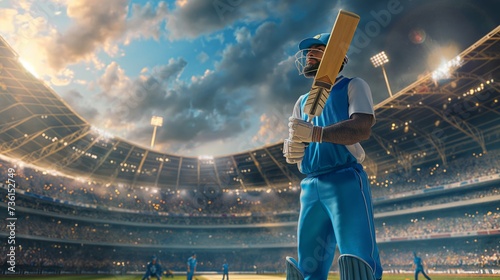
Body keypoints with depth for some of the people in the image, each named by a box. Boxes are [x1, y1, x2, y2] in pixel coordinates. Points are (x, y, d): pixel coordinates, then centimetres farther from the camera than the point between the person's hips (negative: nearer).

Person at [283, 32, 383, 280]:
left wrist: (315, 133, -24)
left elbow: (363, 128, -11)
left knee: (358, 260, -13)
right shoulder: (303, 101, 24)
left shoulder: (352, 86, 8)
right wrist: (290, 148, -11)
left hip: (345, 181, -5)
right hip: (310, 187, 6)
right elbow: (294, 140, 15)